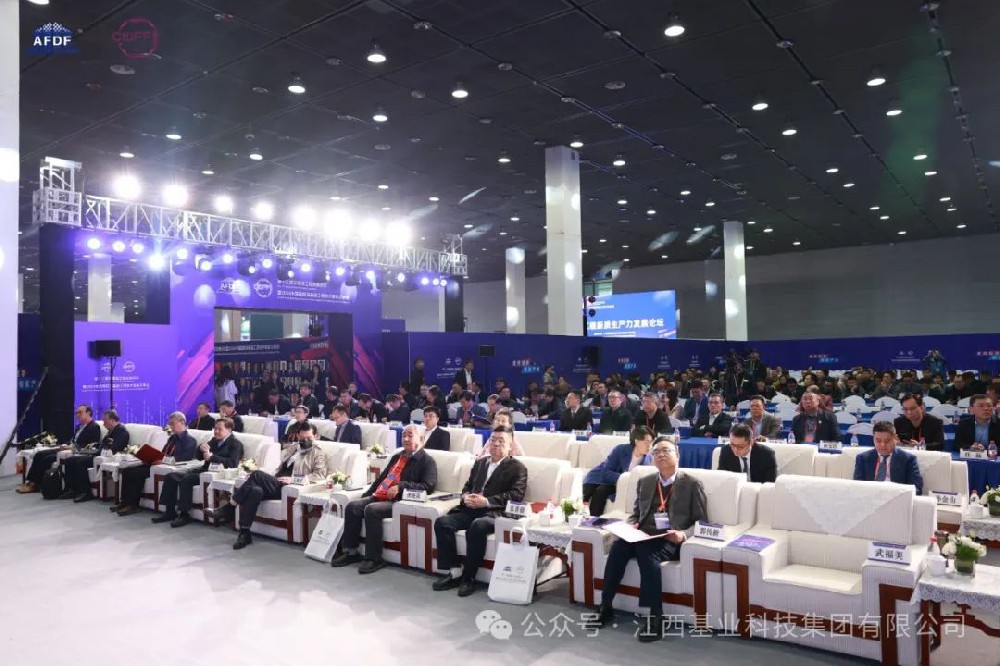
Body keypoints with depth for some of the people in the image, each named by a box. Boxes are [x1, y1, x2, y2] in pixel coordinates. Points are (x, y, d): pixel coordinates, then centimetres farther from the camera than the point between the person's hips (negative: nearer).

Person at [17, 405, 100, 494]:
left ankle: (34, 485, -8)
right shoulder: (79, 426, 20)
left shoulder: (94, 427, -10)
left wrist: (72, 447, -19)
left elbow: (89, 447, -17)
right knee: (39, 455, -3)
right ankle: (29, 481, -4)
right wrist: (66, 445, 0)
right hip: (69, 448, 10)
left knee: (47, 459, -20)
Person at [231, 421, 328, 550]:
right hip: (275, 484, 5)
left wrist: (293, 479, -18)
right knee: (255, 491, -30)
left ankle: (233, 501, -10)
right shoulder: (291, 447, 26)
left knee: (257, 474, -27)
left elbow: (320, 475, -9)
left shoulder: (318, 453, 6)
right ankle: (244, 533, -24)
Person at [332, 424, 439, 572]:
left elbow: (429, 486, -13)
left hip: (400, 501, -7)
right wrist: (366, 494, 11)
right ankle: (351, 552, -6)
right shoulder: (397, 457, 25)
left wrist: (401, 486, -20)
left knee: (371, 510, -30)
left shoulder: (427, 461, 1)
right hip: (379, 496, 7)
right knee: (352, 507, -15)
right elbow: (381, 478, 27)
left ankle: (374, 558, -21)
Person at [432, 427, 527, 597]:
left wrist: (486, 501, -17)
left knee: (477, 527, -37)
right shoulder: (480, 463, 25)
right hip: (471, 509, 6)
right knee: (442, 522, -19)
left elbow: (516, 495, -8)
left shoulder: (517, 467, 5)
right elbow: (467, 486, 25)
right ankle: (455, 572, -12)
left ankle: (469, 577, -21)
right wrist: (466, 497, -1)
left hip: (495, 512, -6)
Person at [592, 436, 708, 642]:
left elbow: (701, 522, 3)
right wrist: (630, 527, 2)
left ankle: (653, 618, -29)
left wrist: (684, 534, -16)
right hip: (643, 535, 4)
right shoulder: (644, 482, 20)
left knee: (647, 553, -36)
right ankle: (606, 606, -20)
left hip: (671, 539, -4)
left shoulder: (692, 484, 6)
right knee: (618, 546, -28)